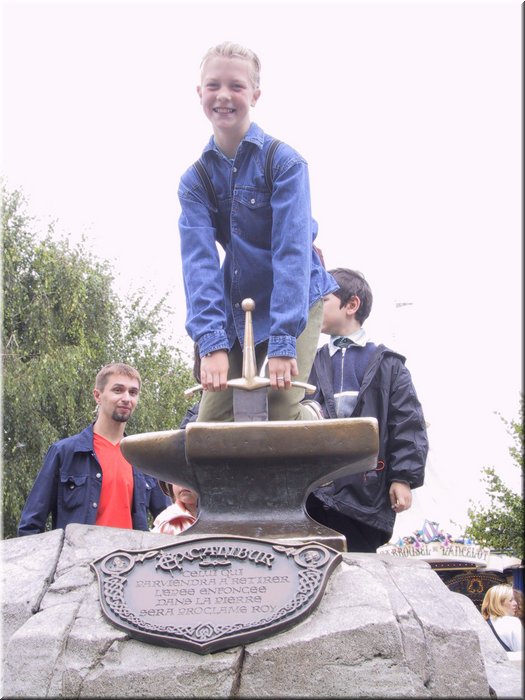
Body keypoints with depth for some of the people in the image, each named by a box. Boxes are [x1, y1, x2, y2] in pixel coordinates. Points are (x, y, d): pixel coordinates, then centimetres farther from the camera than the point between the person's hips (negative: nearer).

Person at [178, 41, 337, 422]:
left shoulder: (285, 161, -14)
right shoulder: (195, 180, -4)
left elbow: (293, 251, -22)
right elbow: (199, 260, -14)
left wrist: (283, 341, -29)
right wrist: (212, 343, -26)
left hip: (296, 299, -4)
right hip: (236, 305, 4)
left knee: (281, 409, -19)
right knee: (211, 419, -2)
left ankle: (315, 418, 15)